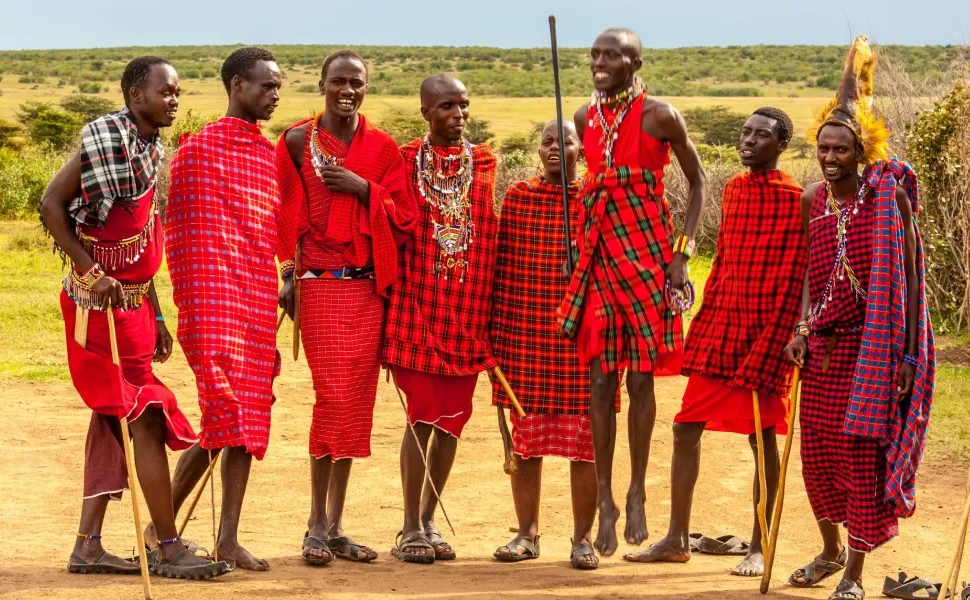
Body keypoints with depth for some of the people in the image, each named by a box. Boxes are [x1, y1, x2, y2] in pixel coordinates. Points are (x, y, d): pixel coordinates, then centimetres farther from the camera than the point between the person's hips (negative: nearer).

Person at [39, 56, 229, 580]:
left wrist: (155, 318, 18)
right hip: (102, 303, -9)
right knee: (146, 418, -8)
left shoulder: (149, 149, 14)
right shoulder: (104, 140, -12)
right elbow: (51, 204, -17)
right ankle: (169, 549, -4)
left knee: (114, 420, 9)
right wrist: (91, 272, -22)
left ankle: (88, 545, 14)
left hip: (132, 305, 9)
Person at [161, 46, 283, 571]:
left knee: (251, 421, 4)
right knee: (224, 415, -13)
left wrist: (280, 295, 13)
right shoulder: (199, 148, -1)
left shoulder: (271, 154, 16)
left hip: (259, 306, 6)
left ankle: (229, 538, 9)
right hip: (214, 303, -6)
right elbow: (179, 233, -4)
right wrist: (190, 310, -10)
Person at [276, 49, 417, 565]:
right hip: (320, 283, -3)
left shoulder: (383, 148, 9)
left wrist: (364, 188, -9)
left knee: (357, 402, 3)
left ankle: (335, 526, 11)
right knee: (334, 396, -11)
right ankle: (317, 525, -1)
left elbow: (403, 217, 5)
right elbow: (284, 213, 2)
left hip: (369, 284, 3)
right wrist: (285, 276, -4)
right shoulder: (298, 141, 2)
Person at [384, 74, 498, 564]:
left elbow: (490, 230, 10)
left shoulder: (483, 162, 8)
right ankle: (411, 528, 6)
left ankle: (428, 521, 19)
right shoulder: (404, 160, -1)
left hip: (468, 307, 3)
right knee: (422, 415, -4)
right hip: (418, 303, -3)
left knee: (453, 417, 7)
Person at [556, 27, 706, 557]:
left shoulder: (659, 116, -7)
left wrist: (682, 252, -7)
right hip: (598, 252, 4)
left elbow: (698, 184, 0)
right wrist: (576, 245, 11)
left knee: (641, 376, 0)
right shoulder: (586, 118, 8)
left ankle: (637, 494, 14)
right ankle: (605, 500, 9)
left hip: (648, 251, -4)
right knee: (600, 378, 2)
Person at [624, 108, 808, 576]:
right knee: (685, 428, 6)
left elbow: (792, 283, -11)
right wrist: (701, 327, 12)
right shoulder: (733, 190, 12)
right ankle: (677, 539, 14)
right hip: (719, 331, 7)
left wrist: (769, 348, -15)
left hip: (762, 336, -7)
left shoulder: (793, 200, -8)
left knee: (761, 437, 1)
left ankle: (758, 548, 10)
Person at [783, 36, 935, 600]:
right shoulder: (812, 200, 6)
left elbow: (907, 277, -9)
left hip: (871, 343, -5)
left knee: (863, 451, -3)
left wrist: (904, 351, -13)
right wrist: (801, 331, 3)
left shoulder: (887, 197, -9)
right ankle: (831, 549, 33)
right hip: (823, 344, 5)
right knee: (818, 448, 12)